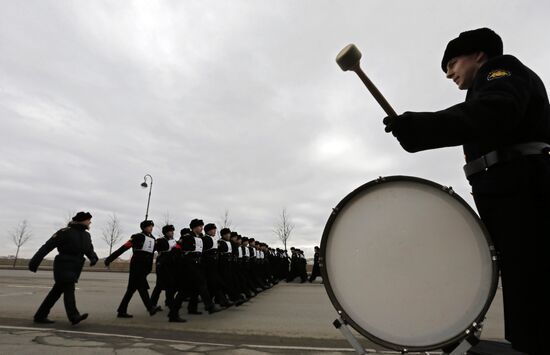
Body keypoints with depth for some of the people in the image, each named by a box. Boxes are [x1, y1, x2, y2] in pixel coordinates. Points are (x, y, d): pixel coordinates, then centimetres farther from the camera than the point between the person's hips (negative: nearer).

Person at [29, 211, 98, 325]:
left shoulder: (86, 235, 12)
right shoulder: (65, 232, -9)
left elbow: (90, 251, 9)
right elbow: (47, 247, -9)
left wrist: (94, 258, -14)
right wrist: (34, 262, -12)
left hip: (73, 269, 7)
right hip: (63, 267, -7)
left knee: (56, 292, 12)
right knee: (69, 289, -19)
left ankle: (40, 316, 22)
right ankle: (74, 317, -28)